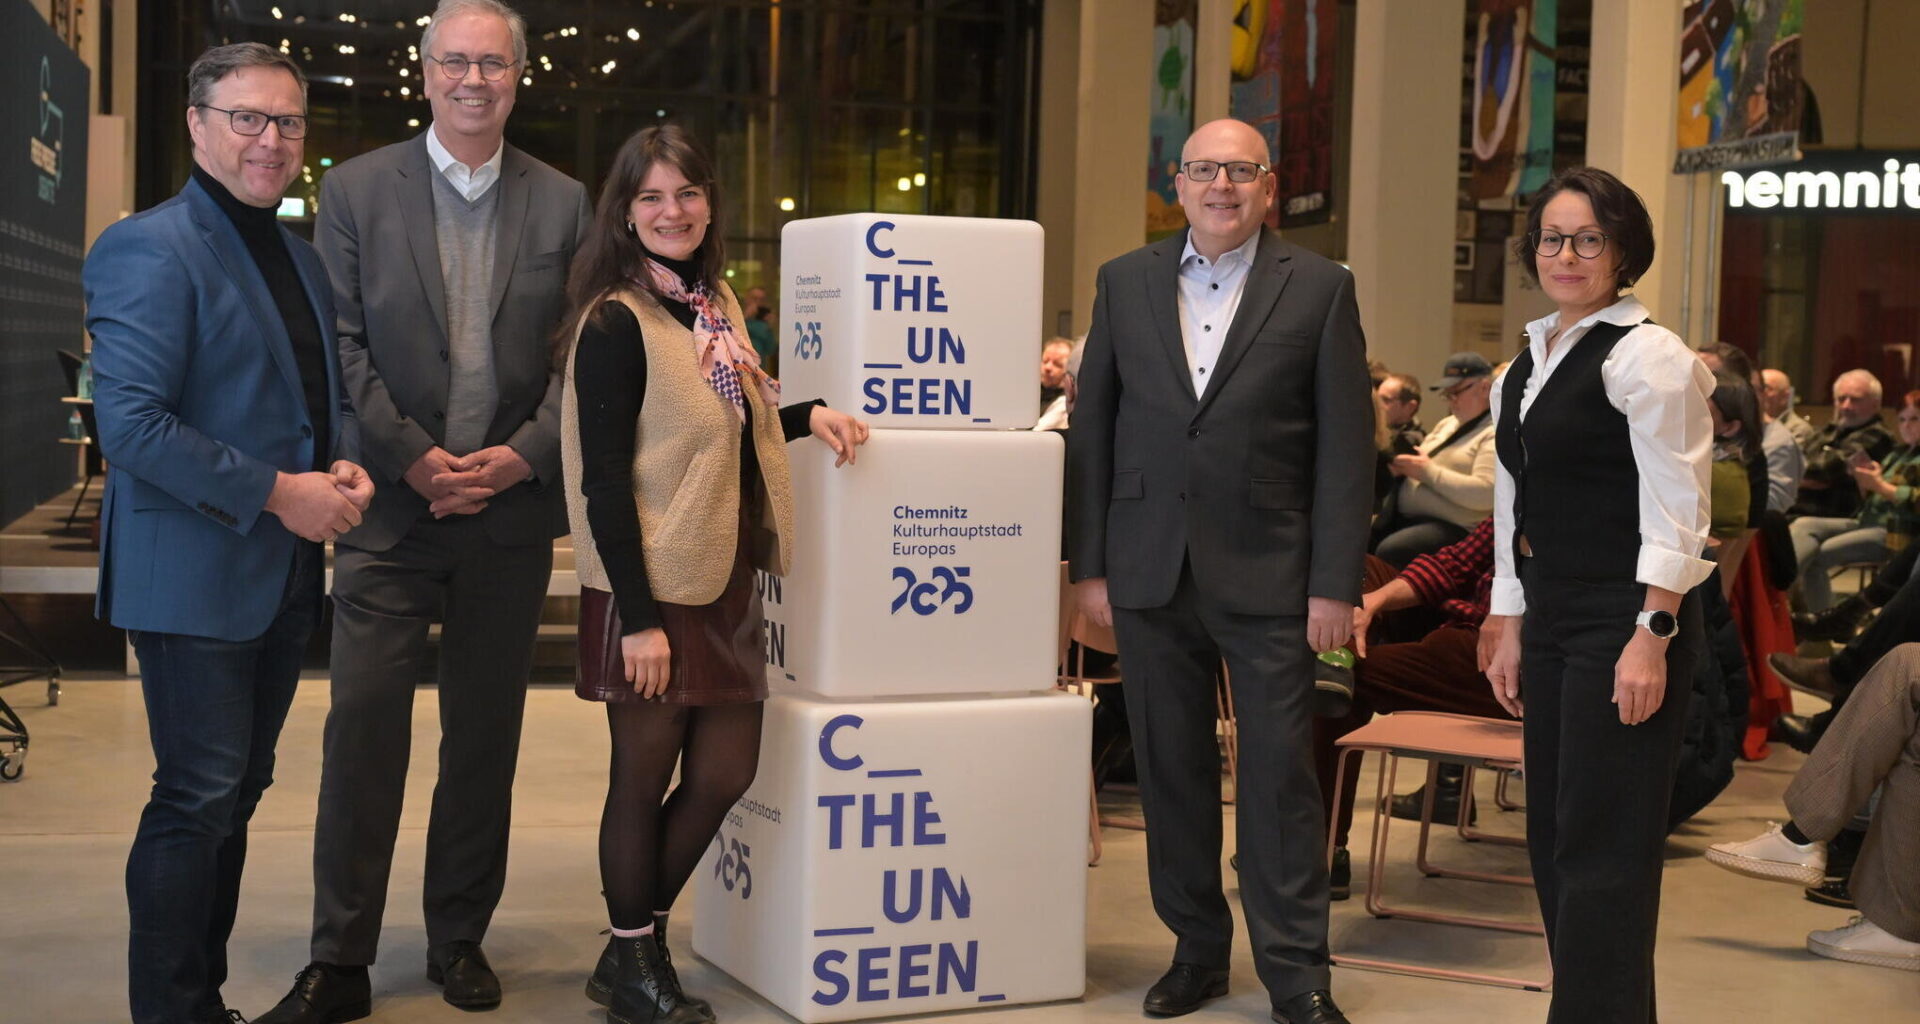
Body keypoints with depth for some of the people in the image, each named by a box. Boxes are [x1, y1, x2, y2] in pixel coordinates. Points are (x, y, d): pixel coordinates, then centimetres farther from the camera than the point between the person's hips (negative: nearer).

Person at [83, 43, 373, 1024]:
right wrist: (277, 492, -20)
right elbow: (131, 426, -20)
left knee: (237, 792, 14)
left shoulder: (298, 255, 14)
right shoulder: (151, 249, -12)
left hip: (285, 573, 8)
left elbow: (328, 390, 24)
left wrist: (345, 464, 2)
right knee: (198, 801, -3)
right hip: (194, 574, -8)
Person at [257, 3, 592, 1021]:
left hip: (510, 509, 2)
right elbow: (340, 344, -3)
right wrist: (412, 457, -11)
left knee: (485, 736, 9)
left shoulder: (563, 203, 6)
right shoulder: (355, 189, 3)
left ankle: (460, 938, 22)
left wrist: (524, 455, -10)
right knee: (362, 728, -3)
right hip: (391, 506, -1)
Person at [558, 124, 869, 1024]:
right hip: (651, 587, -8)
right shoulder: (616, 320, -14)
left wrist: (807, 417, 4)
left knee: (724, 774, 12)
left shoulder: (714, 301, 9)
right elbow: (604, 478, -17)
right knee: (643, 779, 5)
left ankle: (639, 942, 29)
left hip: (726, 580, 8)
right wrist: (638, 616, -20)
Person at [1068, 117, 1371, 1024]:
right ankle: (1197, 949, 24)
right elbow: (1090, 430, 8)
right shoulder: (1124, 283, 8)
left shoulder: (1320, 288, 1)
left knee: (1280, 771, -1)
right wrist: (1089, 565, 3)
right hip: (1150, 573, 3)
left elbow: (1345, 446, -2)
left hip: (1268, 574, -2)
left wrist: (1336, 584, -7)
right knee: (1170, 768, 9)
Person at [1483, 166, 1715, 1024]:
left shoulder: (1647, 356, -10)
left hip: (1627, 623, -8)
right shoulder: (1525, 367, 14)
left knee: (1601, 847, -5)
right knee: (1554, 841, 12)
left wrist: (1651, 638, -20)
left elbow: (1675, 510, -15)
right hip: (1552, 621, 8)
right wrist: (1510, 630, 16)